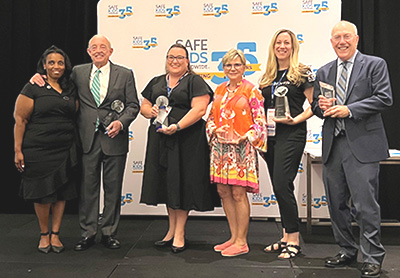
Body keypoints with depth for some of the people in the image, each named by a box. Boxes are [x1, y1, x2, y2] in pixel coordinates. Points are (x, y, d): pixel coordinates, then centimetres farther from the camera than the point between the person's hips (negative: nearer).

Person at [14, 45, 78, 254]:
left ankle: (55, 234, 20)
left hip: (65, 150, 4)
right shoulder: (33, 88, -2)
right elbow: (20, 120, -5)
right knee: (42, 193, 3)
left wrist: (75, 146, 6)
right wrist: (18, 150, -10)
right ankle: (44, 235, 21)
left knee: (62, 192, 6)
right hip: (38, 150, -4)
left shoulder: (70, 89, 11)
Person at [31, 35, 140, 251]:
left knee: (112, 188, 7)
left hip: (114, 139, -1)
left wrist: (121, 122, -14)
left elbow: (133, 105, 3)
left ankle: (109, 232, 19)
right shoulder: (78, 72, 9)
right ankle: (87, 233, 17)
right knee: (88, 187, 6)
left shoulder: (125, 74, 4)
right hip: (87, 139, 1)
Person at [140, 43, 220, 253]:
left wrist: (177, 127, -22)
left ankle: (179, 234, 8)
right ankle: (172, 230, 22)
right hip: (160, 140, 6)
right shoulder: (156, 82, 17)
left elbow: (199, 109, -12)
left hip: (187, 140, -5)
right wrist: (150, 111, -5)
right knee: (167, 183, 10)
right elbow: (144, 106, 19)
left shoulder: (195, 82, -1)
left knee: (182, 184, -1)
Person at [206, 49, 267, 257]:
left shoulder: (251, 90, -2)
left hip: (241, 147, -6)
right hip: (220, 146, 6)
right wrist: (214, 130, -2)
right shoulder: (219, 90, 15)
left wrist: (245, 137, -17)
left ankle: (241, 242, 6)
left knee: (238, 193, -5)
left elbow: (259, 120, -6)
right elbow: (212, 116, 18)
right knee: (223, 191, 8)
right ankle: (234, 237, 21)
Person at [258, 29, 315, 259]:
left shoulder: (303, 73, -2)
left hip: (291, 135, -6)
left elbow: (314, 105, -5)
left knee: (282, 184, -13)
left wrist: (295, 119, -18)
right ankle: (287, 237, 19)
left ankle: (294, 239, -2)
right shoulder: (267, 77, 15)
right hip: (270, 135, 7)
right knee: (281, 187, 10)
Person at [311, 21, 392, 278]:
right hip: (333, 145, 6)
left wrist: (349, 109, -16)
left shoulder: (375, 64, 2)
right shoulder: (324, 72, 16)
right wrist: (321, 106, -4)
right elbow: (316, 105, 20)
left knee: (365, 204, -5)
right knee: (337, 203, 12)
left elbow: (384, 98, -8)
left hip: (362, 145, -5)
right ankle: (348, 251, 28)